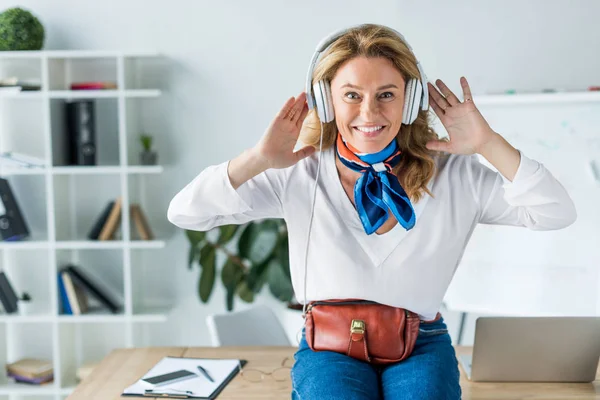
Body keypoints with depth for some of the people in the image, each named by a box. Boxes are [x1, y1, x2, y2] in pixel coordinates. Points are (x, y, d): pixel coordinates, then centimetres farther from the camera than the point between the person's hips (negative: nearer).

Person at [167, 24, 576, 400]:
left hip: (423, 346, 1)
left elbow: (558, 213, -8)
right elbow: (185, 212, -9)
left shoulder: (453, 175, -5)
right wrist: (259, 159, -22)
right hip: (329, 347, -1)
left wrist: (488, 144, -17)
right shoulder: (300, 176, -7)